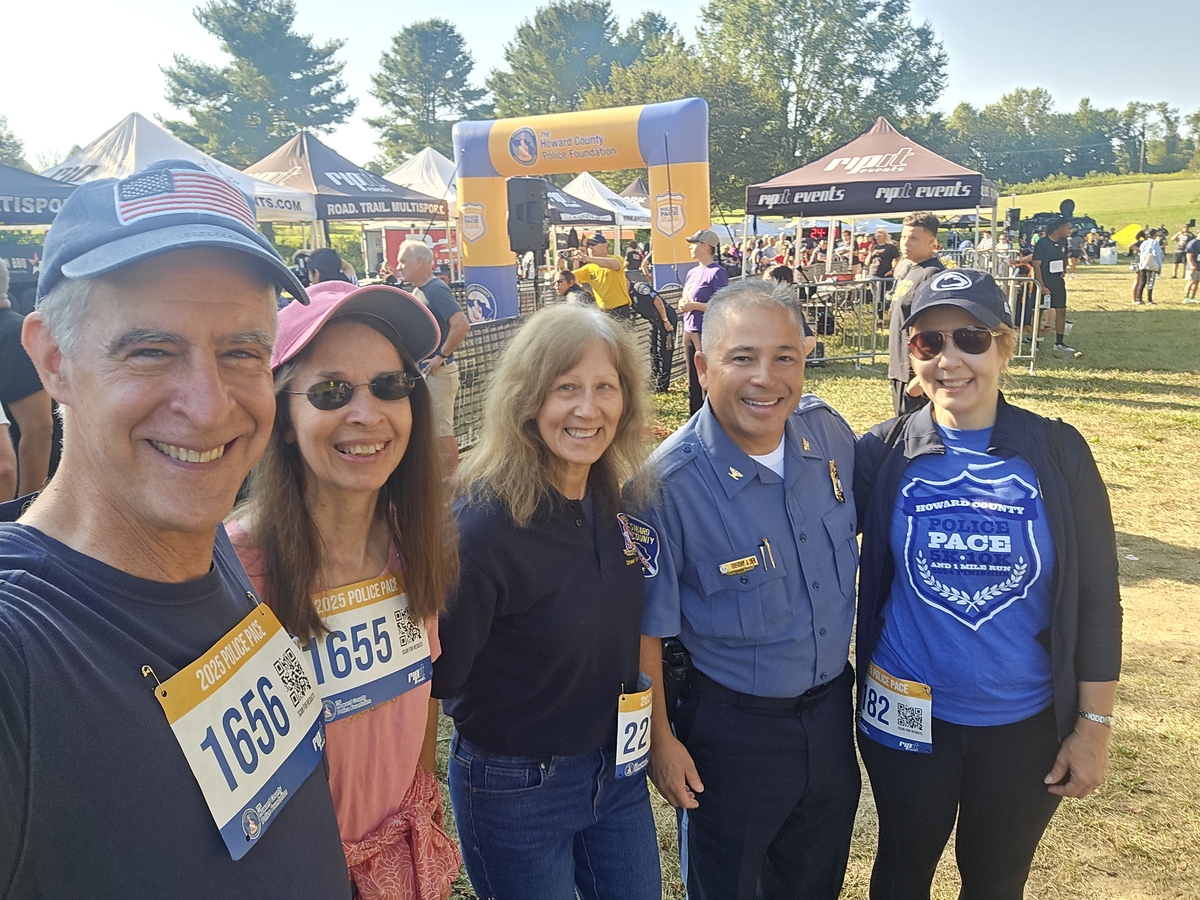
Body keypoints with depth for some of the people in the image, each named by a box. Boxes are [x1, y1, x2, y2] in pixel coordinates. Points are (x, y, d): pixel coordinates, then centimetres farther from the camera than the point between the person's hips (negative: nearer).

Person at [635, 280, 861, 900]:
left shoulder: (830, 434, -9)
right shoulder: (668, 483, -26)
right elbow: (646, 627, -16)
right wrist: (660, 739, -9)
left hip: (832, 706, 5)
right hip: (732, 728, -5)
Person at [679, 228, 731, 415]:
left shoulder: (717, 273, -12)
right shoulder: (692, 272, 13)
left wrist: (694, 305, -18)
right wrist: (682, 304, -3)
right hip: (689, 331, 9)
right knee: (692, 381, 15)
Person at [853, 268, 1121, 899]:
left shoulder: (1056, 452, -9)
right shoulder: (884, 453, -8)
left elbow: (1095, 596, -5)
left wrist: (1094, 726, -4)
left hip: (1025, 725, 0)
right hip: (909, 716, 0)